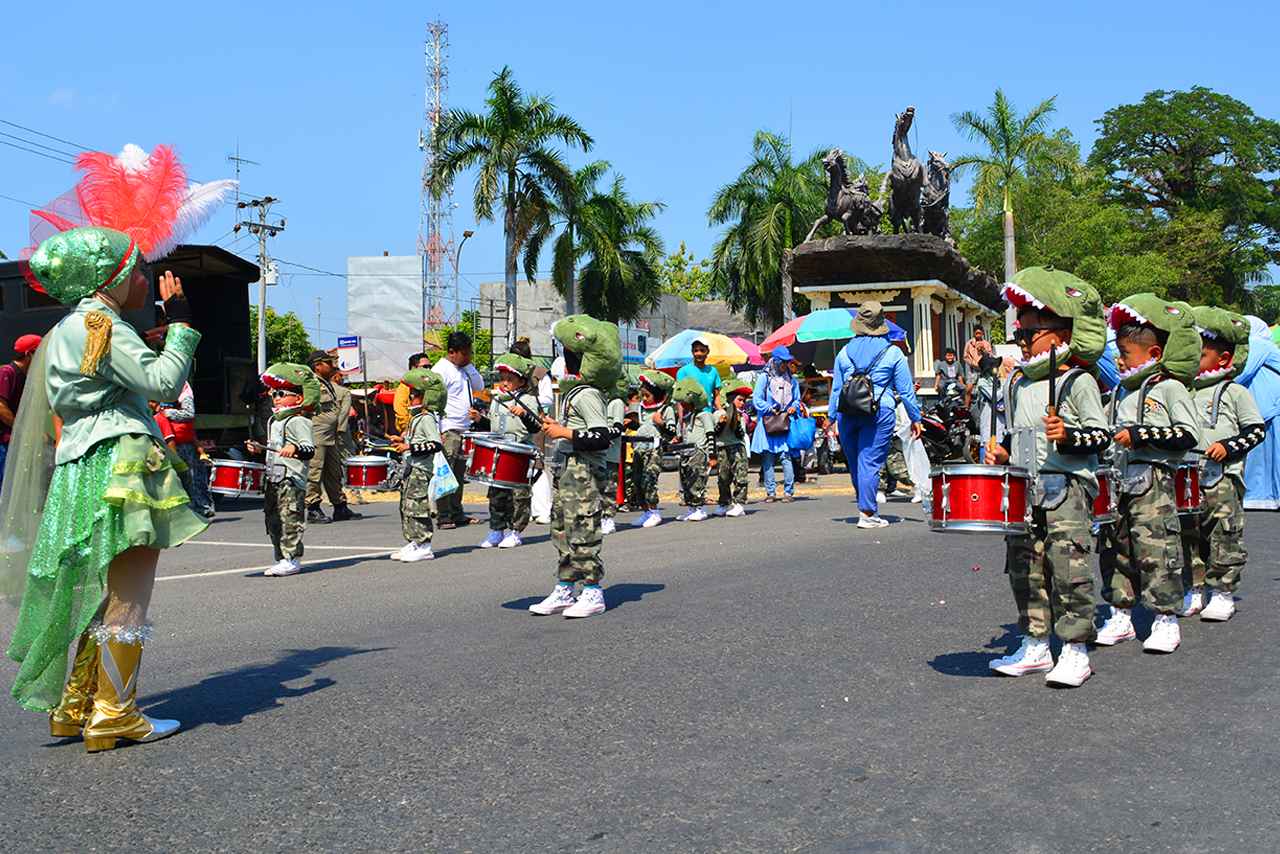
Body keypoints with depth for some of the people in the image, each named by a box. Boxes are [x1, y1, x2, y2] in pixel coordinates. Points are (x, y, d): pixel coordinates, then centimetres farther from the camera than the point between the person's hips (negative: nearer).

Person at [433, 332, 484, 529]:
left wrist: (469, 365, 4)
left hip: (463, 430, 9)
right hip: (448, 430, -9)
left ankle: (457, 514, 21)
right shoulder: (441, 370, -12)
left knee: (458, 474, 13)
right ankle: (444, 517, -5)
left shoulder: (463, 369, 16)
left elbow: (479, 386, 14)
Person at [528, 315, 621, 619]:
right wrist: (556, 426, 16)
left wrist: (565, 433, -20)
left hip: (583, 470, -10)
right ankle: (564, 590, 21)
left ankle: (593, 593, 3)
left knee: (582, 531, -6)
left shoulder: (586, 394, -16)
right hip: (567, 468, 10)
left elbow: (603, 436, -23)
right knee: (562, 530, 13)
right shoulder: (574, 389, 15)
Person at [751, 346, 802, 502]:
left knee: (786, 457, -7)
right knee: (768, 459, -2)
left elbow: (797, 400, 23)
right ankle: (770, 492, 4)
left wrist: (794, 407, 1)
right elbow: (756, 400, -1)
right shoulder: (764, 377, 2)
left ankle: (788, 491, -3)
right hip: (768, 424, -2)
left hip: (786, 424, 2)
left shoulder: (791, 380, 15)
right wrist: (772, 409, -10)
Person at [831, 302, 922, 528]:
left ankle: (867, 507, 22)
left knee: (855, 463, 13)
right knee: (870, 462, -3)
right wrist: (915, 418, 10)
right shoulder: (893, 353, 2)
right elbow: (906, 390, 3)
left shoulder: (844, 352, 10)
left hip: (847, 413, 3)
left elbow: (836, 390, 12)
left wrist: (833, 419, 18)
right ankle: (866, 513, -5)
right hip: (879, 413, -3)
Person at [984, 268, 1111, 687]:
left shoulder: (1078, 381, -7)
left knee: (1068, 566, -8)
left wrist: (1069, 437, -25)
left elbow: (1101, 435, -8)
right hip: (1023, 488, 7)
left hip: (1068, 486, -7)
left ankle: (1076, 650, 2)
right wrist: (1002, 450, 7)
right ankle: (1035, 645, 20)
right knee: (1024, 566, 9)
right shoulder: (1018, 384, 13)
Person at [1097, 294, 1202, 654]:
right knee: (1115, 548, 7)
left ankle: (1166, 618, 3)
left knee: (1155, 550, -7)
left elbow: (1188, 435, -14)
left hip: (1153, 482, -7)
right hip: (1120, 480, 7)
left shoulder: (1170, 388, -5)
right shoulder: (1126, 392, 16)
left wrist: (1139, 435, -16)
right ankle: (1121, 616, 16)